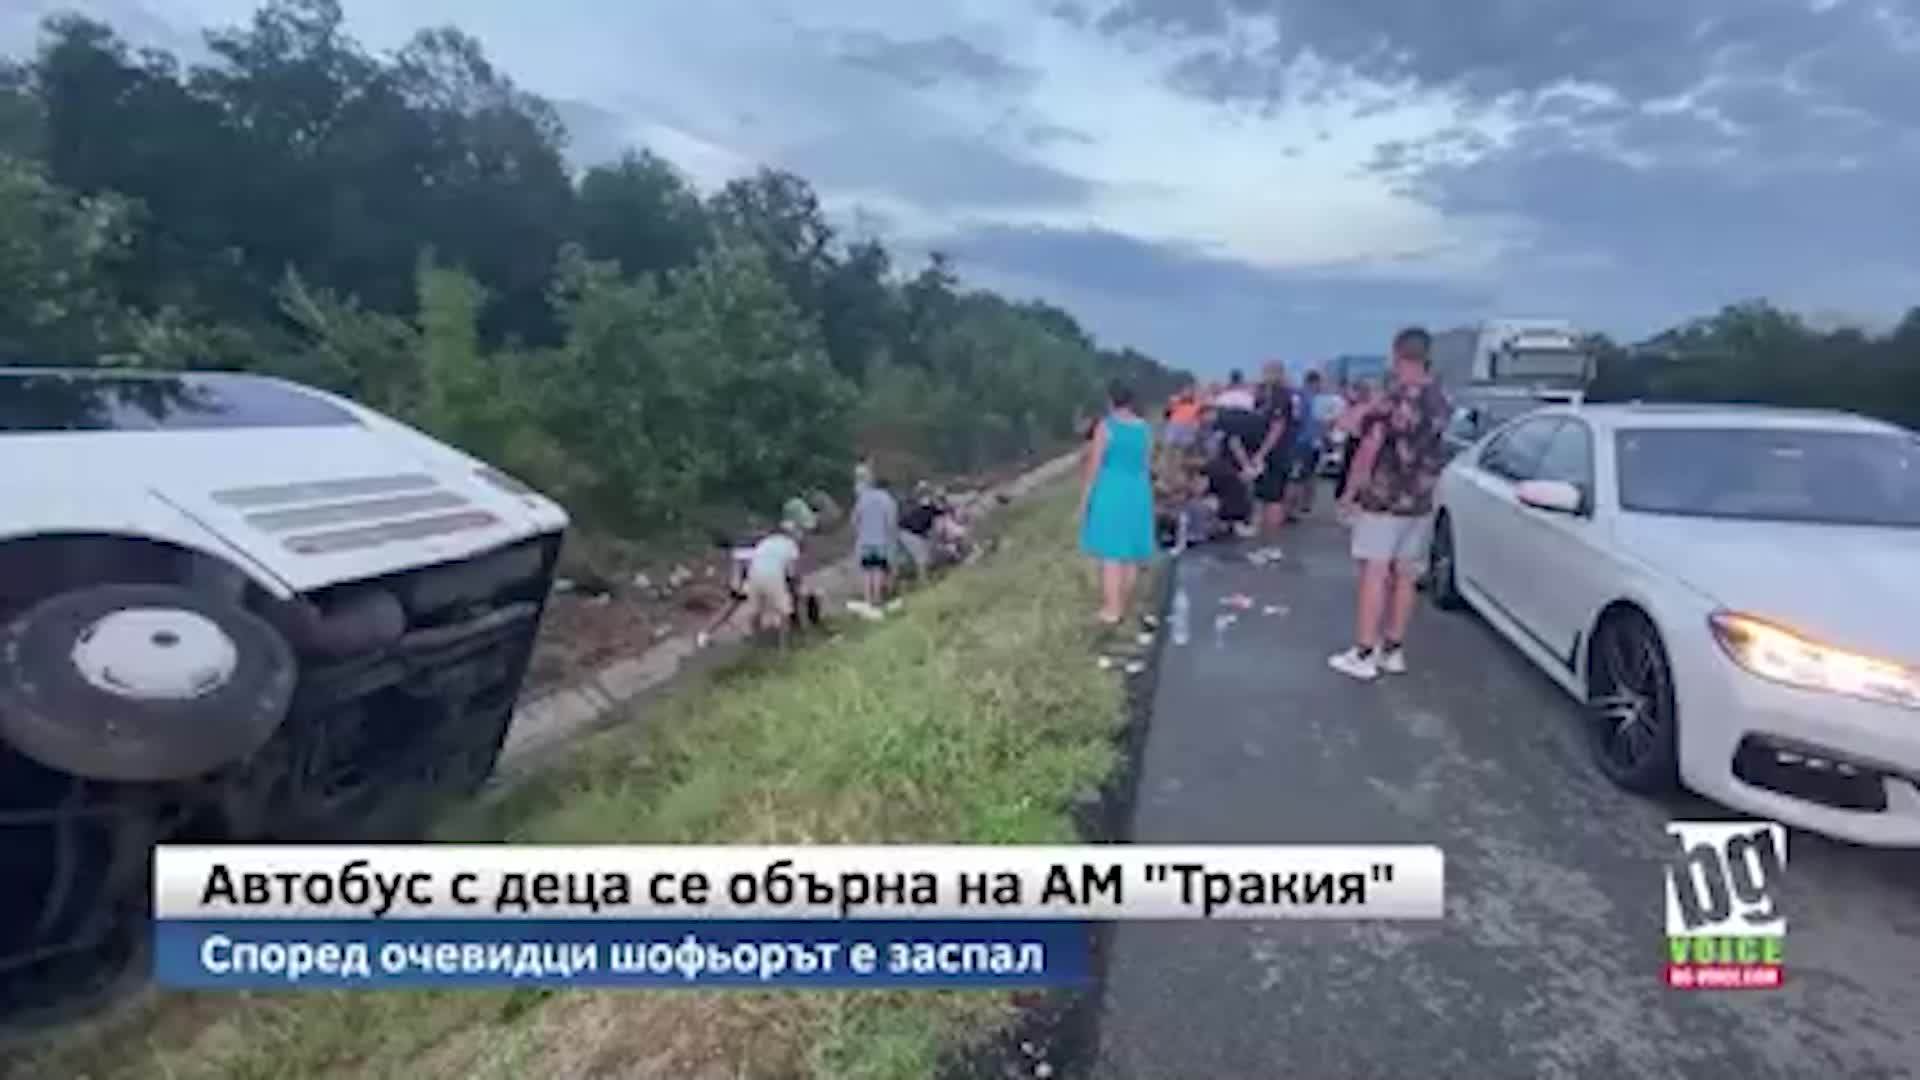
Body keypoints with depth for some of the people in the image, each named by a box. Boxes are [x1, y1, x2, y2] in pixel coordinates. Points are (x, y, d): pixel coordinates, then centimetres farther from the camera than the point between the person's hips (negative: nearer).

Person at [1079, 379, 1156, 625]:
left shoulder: (1106, 426, -10)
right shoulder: (1145, 428, 4)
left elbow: (1094, 465, -10)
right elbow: (1148, 465, 9)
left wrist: (1085, 496, -2)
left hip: (1110, 493, -5)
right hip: (1138, 494, 5)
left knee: (1111, 552, -1)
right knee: (1132, 553, 11)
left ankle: (1112, 609, -2)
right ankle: (1122, 606, 21)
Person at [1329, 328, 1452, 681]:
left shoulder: (1393, 398, -16)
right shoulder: (1440, 401, 6)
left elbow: (1369, 449, -18)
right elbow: (1432, 449, 14)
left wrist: (1350, 491, -10)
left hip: (1383, 500, -7)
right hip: (1421, 501, 7)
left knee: (1374, 575, -4)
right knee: (1404, 576, 11)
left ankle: (1363, 654, -2)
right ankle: (1393, 650, 18)